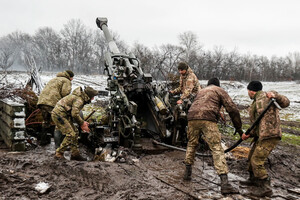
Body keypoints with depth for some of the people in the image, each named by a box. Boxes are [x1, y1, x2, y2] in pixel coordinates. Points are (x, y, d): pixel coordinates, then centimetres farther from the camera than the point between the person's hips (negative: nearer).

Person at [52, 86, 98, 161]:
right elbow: (74, 114, -27)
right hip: (59, 115, -11)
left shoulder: (81, 98, 14)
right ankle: (59, 154, -5)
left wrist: (82, 123, 11)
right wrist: (82, 123, -14)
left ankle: (75, 154, 14)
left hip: (64, 115, 11)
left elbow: (75, 113, 20)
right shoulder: (79, 100, -19)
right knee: (71, 134, -14)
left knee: (75, 132, 10)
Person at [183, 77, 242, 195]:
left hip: (192, 118, 5)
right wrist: (238, 128, 15)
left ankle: (187, 173, 30)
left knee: (192, 143, 25)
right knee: (217, 148, -6)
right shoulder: (220, 91, 20)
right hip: (207, 119, -5)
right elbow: (232, 109, 9)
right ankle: (224, 183, -14)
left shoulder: (200, 91, 36)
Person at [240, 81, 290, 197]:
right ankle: (253, 179, 40)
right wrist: (249, 135, 5)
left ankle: (266, 188, -4)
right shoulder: (255, 104, 19)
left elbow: (285, 103, -10)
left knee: (257, 160, -11)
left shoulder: (265, 96, -6)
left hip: (270, 136, -10)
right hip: (262, 136, 10)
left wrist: (275, 95, -26)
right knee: (252, 156, 21)